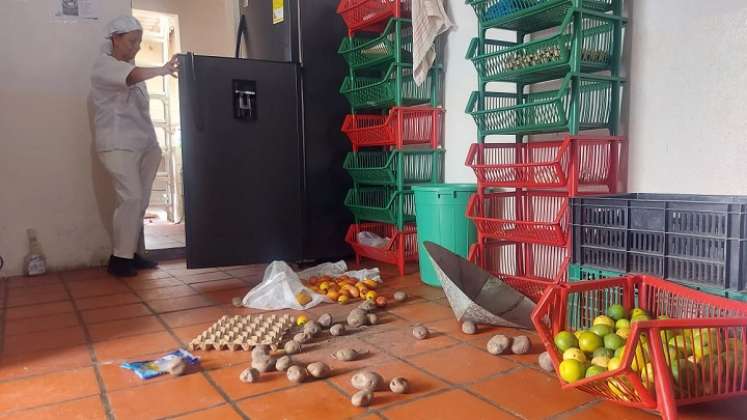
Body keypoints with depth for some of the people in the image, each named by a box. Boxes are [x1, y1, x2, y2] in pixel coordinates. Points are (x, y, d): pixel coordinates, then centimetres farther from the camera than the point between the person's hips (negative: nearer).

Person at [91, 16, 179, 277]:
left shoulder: (130, 67, 22)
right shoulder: (104, 65, -2)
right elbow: (134, 76, -27)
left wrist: (153, 144, 14)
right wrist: (164, 70, -37)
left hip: (143, 144, 7)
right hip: (118, 145, -7)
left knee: (140, 201, 3)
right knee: (131, 198, -14)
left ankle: (134, 254, 9)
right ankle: (119, 258, -5)